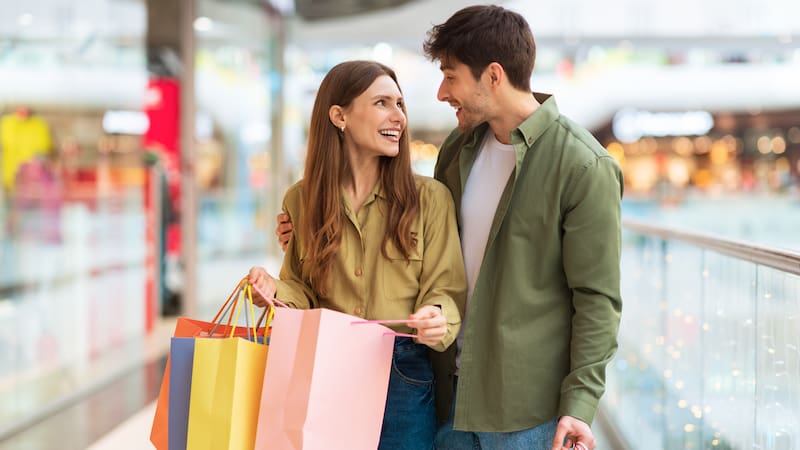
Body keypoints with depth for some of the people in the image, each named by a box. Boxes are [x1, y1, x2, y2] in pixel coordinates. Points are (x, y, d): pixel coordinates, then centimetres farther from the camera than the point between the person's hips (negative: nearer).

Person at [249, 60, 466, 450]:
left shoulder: (429, 198, -3)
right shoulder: (301, 199, 4)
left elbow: (445, 289, -2)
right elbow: (302, 291, 11)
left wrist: (437, 318, -24)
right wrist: (276, 291, -11)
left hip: (402, 376, -1)